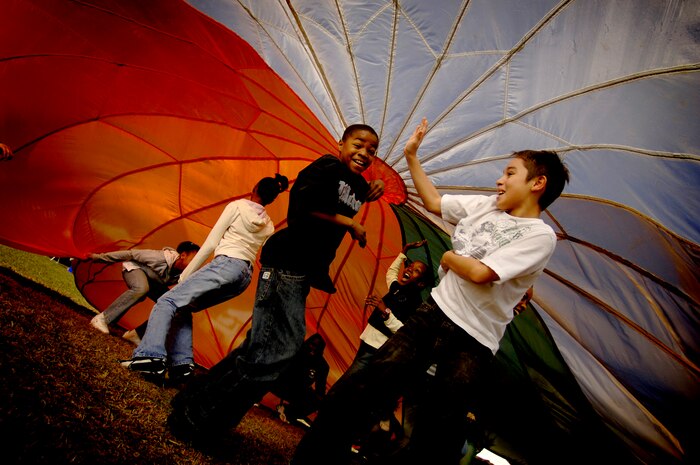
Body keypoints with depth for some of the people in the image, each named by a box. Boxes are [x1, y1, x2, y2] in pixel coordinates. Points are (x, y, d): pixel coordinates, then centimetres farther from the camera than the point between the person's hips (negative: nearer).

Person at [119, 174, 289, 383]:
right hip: (245, 276, 7)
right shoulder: (268, 226, 20)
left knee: (168, 301, -7)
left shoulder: (237, 206, 4)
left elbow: (211, 243, 0)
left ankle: (151, 355, -26)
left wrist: (185, 274, 4)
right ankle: (181, 363, 4)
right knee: (184, 307, 17)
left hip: (226, 265, -7)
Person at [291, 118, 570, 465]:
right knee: (360, 391, -7)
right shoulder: (487, 205, 11)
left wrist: (449, 257, 0)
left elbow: (479, 272, -18)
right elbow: (433, 201, 21)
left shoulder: (541, 235, -9)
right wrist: (412, 155, 21)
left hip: (472, 343, -4)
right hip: (433, 313, 5)